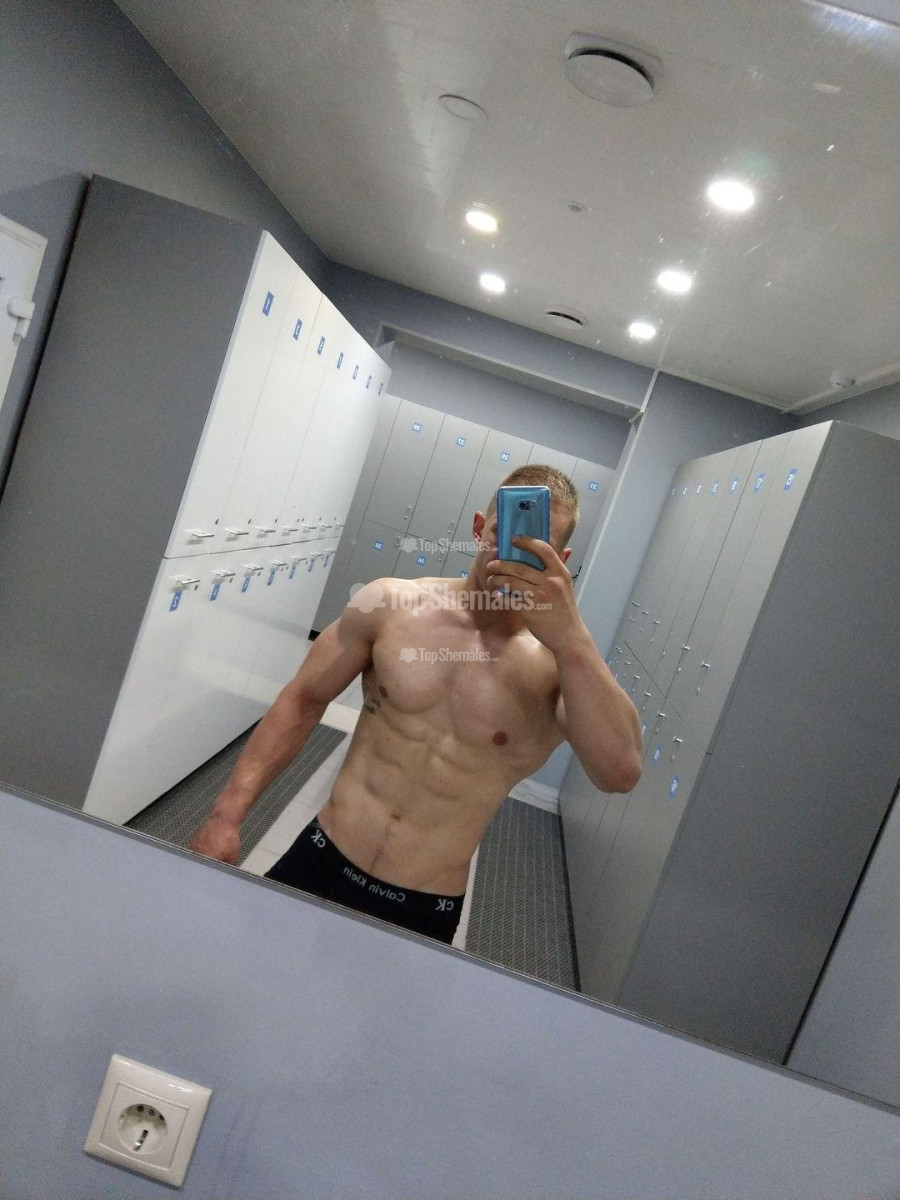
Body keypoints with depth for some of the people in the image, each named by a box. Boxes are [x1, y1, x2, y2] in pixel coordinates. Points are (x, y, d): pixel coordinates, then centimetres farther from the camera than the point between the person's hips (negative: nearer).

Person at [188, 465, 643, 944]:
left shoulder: (559, 663, -10)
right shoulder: (389, 604, -4)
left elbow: (620, 771, -26)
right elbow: (304, 700, 3)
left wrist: (570, 635, -32)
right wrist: (228, 812, -2)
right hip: (318, 866, 2)